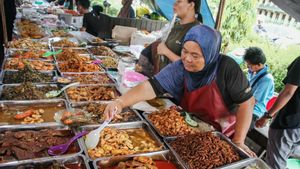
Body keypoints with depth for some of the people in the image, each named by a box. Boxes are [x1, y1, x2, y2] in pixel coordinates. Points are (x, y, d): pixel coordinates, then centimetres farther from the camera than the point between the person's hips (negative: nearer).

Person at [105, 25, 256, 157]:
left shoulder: (226, 68, -25)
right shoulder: (178, 69, -19)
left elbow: (247, 102, -19)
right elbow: (151, 86, -27)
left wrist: (238, 141, -20)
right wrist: (121, 102, -43)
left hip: (223, 136, -1)